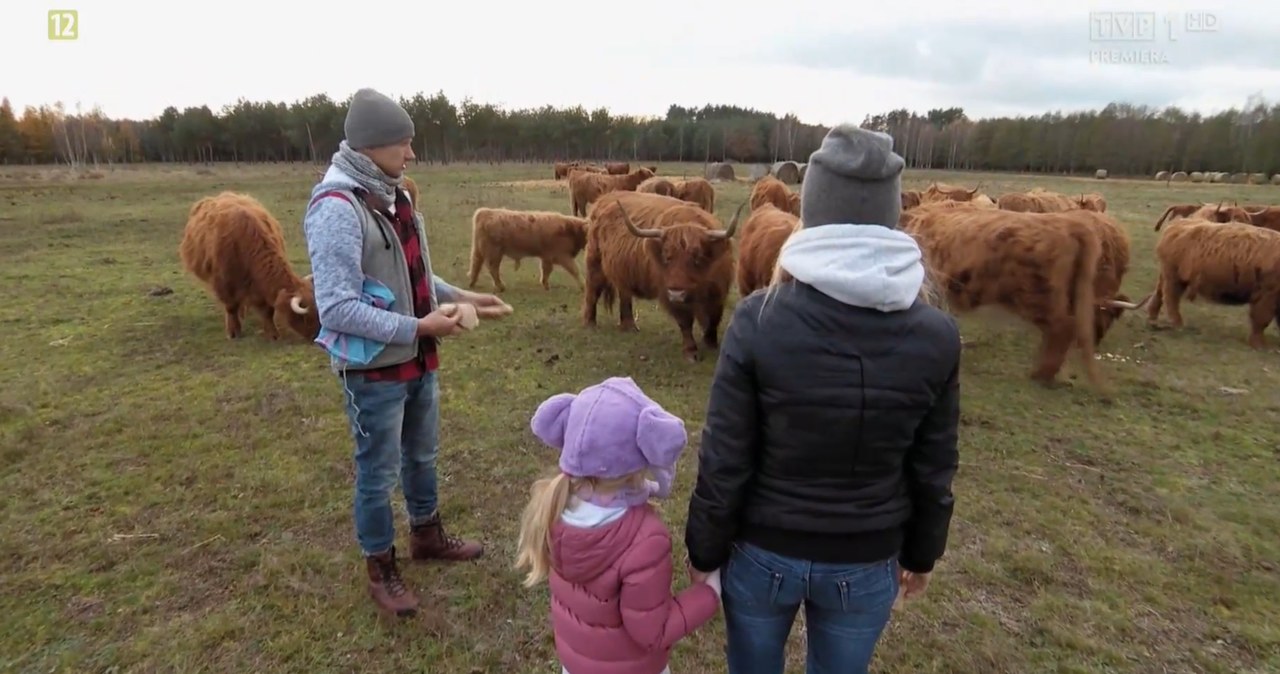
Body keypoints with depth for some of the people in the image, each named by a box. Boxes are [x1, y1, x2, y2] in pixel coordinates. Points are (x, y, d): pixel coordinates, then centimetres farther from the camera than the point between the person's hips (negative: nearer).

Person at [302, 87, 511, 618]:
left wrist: (459, 297, 4)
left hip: (418, 361, 8)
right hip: (374, 369, -8)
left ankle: (426, 535, 47)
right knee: (378, 471, 10)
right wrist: (417, 328, -25)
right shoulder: (336, 208, -22)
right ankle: (381, 570, 32)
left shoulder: (392, 195, 3)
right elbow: (337, 308, -26)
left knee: (422, 454, 24)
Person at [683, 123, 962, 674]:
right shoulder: (936, 335, -13)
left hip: (762, 553, -1)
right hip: (866, 563, 2)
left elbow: (723, 461, -15)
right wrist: (921, 554, 15)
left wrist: (705, 550, 1)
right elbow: (934, 469, -2)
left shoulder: (758, 319, -21)